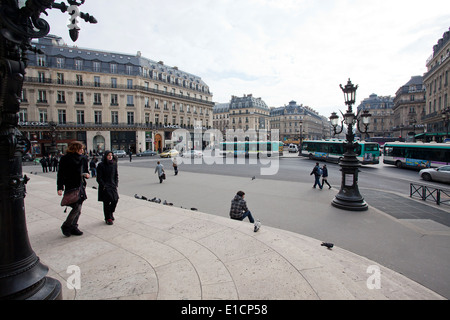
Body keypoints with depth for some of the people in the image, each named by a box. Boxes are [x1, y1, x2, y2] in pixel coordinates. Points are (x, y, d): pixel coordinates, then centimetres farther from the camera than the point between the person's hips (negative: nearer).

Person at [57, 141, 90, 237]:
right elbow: (61, 174, -5)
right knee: (77, 207, -11)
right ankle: (66, 226, 8)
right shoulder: (65, 159, -5)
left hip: (81, 186, 6)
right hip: (71, 187, -6)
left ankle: (74, 227, 21)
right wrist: (60, 188, -11)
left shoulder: (83, 159, 11)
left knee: (78, 208, 9)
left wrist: (87, 174, -1)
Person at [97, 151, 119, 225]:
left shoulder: (114, 164, 6)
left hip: (113, 185, 4)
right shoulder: (101, 165, -6)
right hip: (105, 187, -4)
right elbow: (99, 178, -6)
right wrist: (104, 186, -12)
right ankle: (108, 218, 13)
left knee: (115, 200, 0)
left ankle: (111, 212, 28)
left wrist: (116, 184, 3)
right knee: (106, 202, 0)